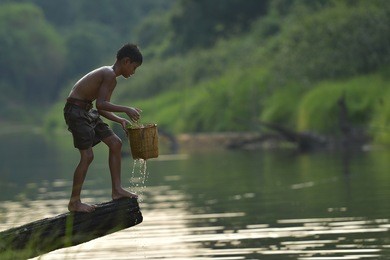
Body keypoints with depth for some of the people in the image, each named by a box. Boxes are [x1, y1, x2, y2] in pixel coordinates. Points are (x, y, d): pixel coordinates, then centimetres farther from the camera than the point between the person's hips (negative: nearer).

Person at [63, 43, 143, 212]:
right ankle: (74, 202, -3)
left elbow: (102, 109, 18)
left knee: (115, 143, 11)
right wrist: (126, 109, -18)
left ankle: (117, 190, 16)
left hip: (86, 111, 11)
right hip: (75, 111, -11)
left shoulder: (109, 75, 15)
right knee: (87, 156, -12)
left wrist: (120, 120, 8)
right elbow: (100, 104, -24)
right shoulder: (109, 75, -16)